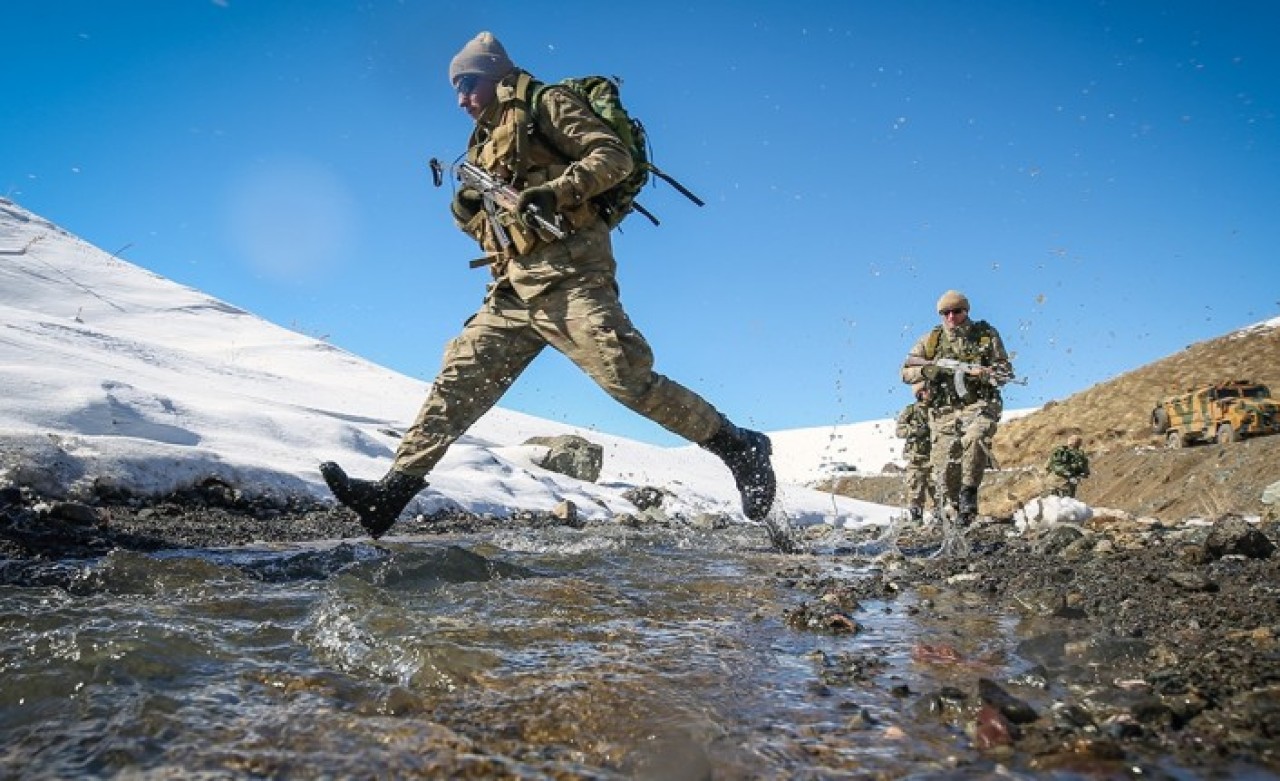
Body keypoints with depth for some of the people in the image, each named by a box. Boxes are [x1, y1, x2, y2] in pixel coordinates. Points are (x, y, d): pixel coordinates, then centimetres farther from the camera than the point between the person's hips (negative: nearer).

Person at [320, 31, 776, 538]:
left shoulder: (546, 104, 7)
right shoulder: (485, 142, 29)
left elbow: (614, 156, -6)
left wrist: (555, 190, -19)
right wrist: (465, 211, 7)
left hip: (568, 274, -8)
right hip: (514, 289, 8)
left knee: (628, 380, -16)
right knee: (458, 380, 2)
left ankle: (739, 448, -6)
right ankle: (395, 489, 5)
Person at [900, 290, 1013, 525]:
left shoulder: (987, 335, 7)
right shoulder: (931, 340, 10)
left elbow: (1006, 371, 5)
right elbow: (906, 372, 9)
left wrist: (985, 373, -16)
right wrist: (930, 369, -11)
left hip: (979, 404, -2)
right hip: (944, 410, 2)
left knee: (975, 438, -34)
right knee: (944, 467, -3)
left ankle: (969, 491, -18)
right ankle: (952, 508, 18)